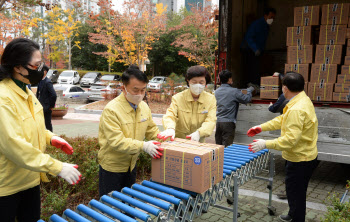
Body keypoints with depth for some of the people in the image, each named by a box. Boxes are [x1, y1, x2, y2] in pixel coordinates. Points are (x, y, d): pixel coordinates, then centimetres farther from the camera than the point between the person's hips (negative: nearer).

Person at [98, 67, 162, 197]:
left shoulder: (144, 106, -2)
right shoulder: (111, 110, -24)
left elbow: (151, 129, 7)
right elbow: (116, 141, -29)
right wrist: (143, 145, -36)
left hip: (131, 164, 6)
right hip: (112, 167, -6)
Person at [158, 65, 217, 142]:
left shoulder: (211, 99, 3)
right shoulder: (178, 98, 0)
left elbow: (211, 121, -7)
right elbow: (170, 115, -11)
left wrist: (199, 133, -27)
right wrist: (170, 128, -35)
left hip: (198, 143, -1)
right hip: (178, 141, 1)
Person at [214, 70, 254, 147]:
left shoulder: (216, 92, 8)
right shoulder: (234, 91, -10)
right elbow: (247, 99, -1)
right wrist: (249, 90, 19)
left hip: (217, 122, 6)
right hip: (228, 122, -6)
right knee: (226, 147, -2)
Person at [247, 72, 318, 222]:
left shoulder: (297, 110, -30)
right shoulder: (302, 100, 3)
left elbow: (290, 139, -34)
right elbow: (283, 119, 10)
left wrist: (266, 144, -29)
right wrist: (261, 127, 6)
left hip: (300, 160, -10)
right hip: (301, 155, 10)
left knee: (295, 193, 7)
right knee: (294, 190, 26)